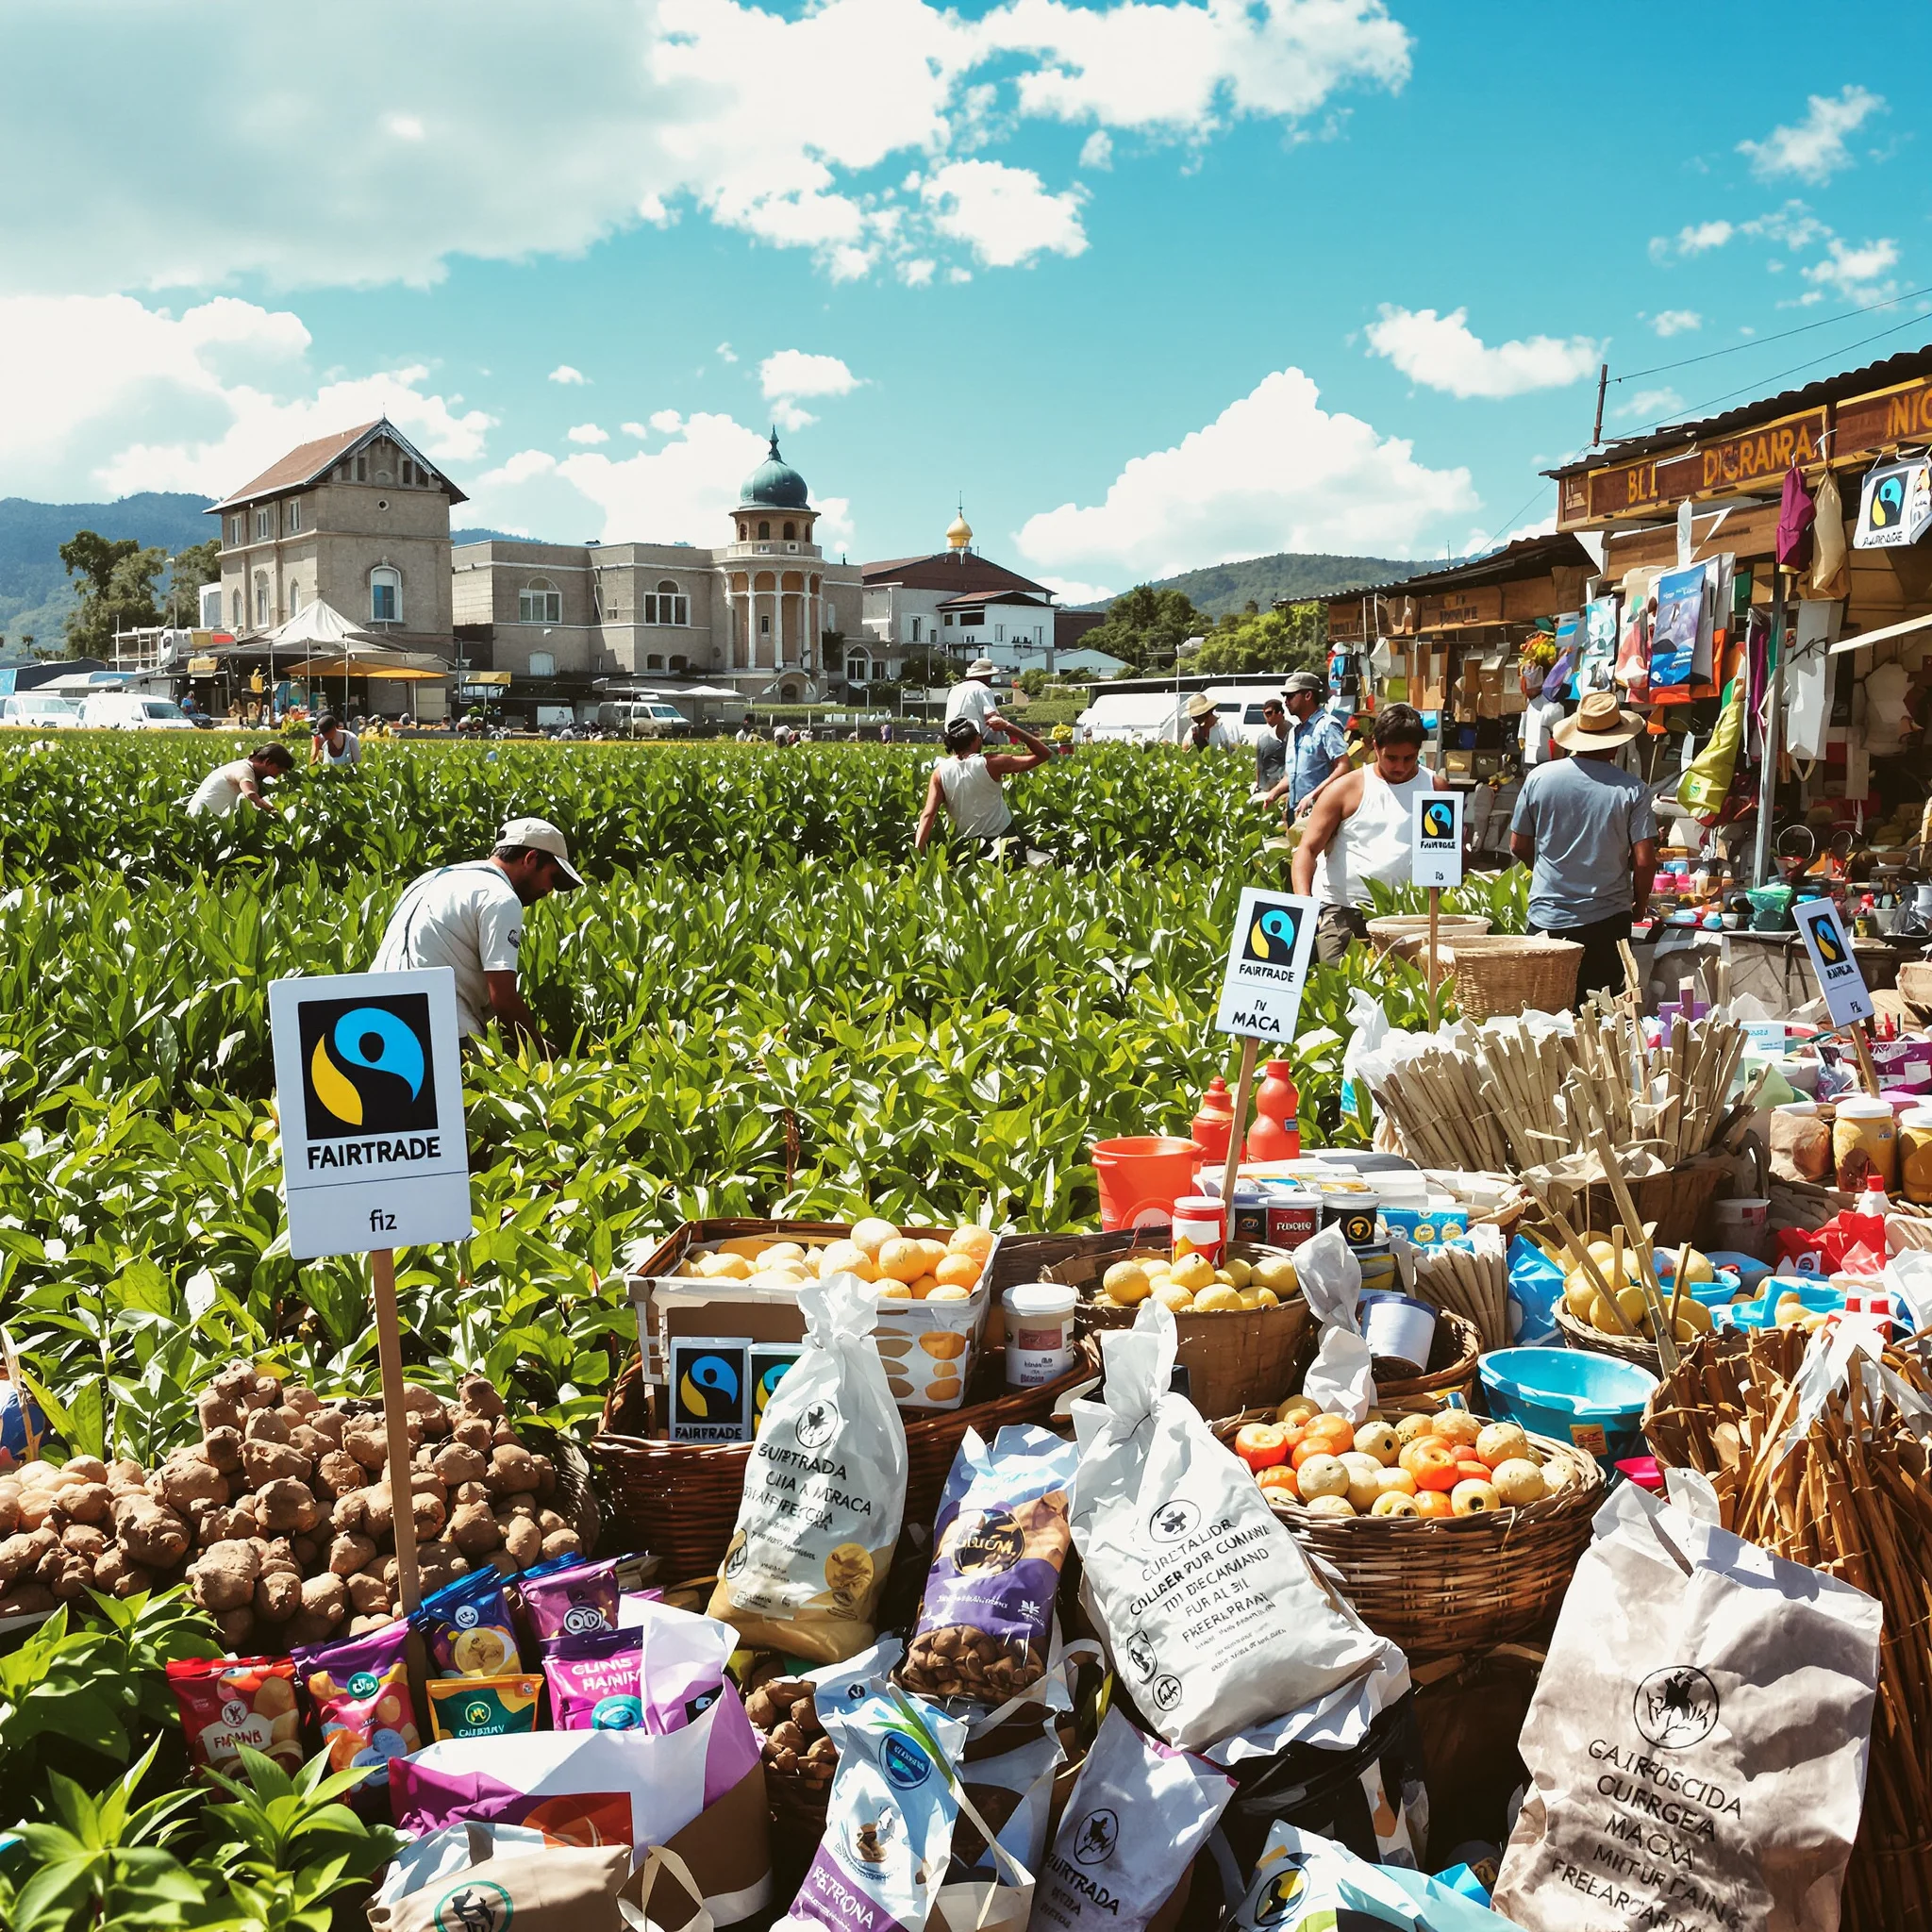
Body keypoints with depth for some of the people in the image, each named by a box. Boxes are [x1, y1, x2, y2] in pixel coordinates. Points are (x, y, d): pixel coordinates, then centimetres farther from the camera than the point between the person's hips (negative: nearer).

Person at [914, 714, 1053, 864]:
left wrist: (917, 854, -12)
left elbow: (928, 815, -12)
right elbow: (1043, 754, -11)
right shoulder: (990, 763, -15)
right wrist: (1009, 727, -11)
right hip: (1005, 835, -3)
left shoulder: (940, 772, -8)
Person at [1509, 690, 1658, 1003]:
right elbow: (1644, 861, -9)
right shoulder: (1632, 790, -8)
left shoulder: (1539, 777, -3)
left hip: (1546, 918, 2)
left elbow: (1518, 846, 6)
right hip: (1606, 920, -1)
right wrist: (1640, 904, 10)